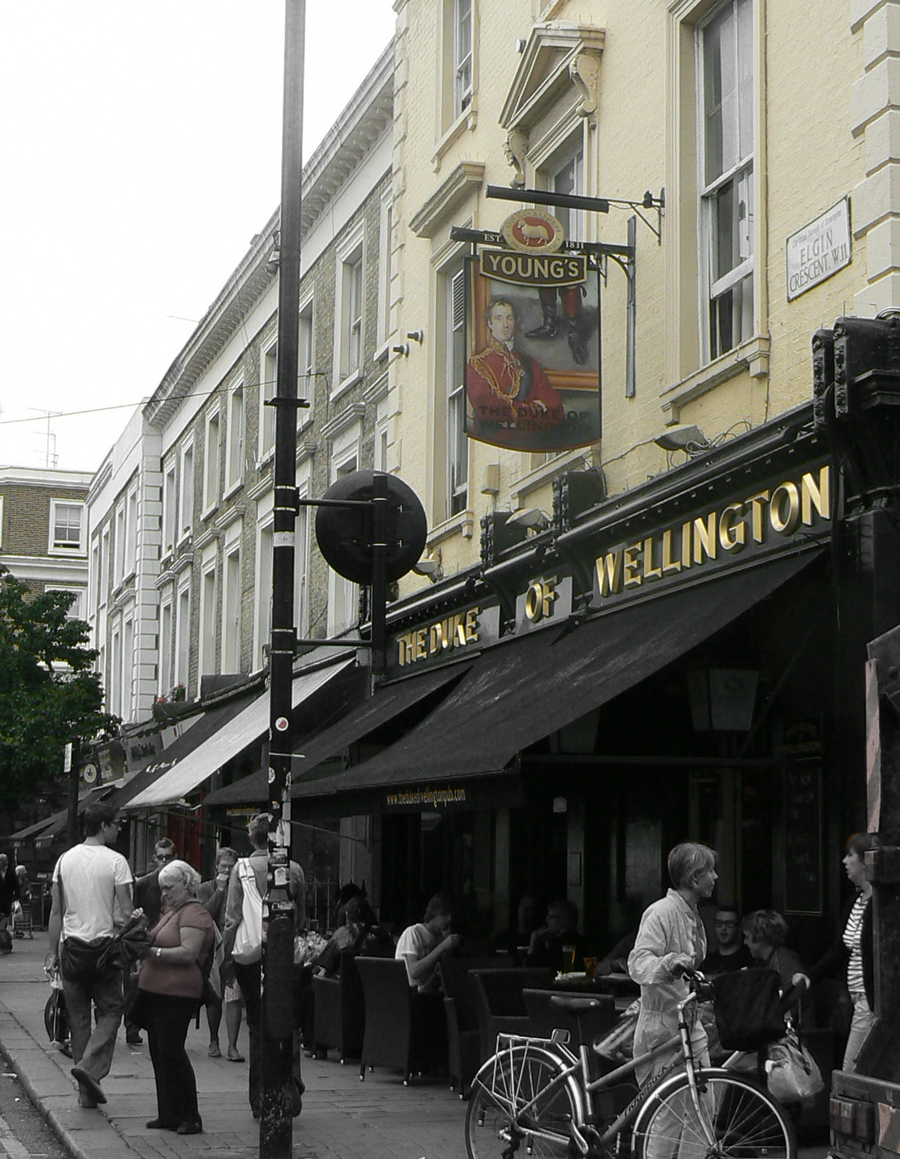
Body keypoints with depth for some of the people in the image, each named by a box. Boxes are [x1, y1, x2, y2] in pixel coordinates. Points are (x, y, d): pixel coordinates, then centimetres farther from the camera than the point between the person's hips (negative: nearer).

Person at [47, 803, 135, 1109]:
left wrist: (54, 953, 13)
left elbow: (55, 911, 8)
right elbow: (126, 912, -10)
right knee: (110, 1011, 7)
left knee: (78, 1017, 9)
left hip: (71, 948, 4)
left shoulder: (65, 860, 6)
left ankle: (87, 1091, 11)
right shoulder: (115, 861, -8)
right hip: (104, 947, -4)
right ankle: (90, 1067, -14)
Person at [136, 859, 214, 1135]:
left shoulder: (194, 914, -10)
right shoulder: (168, 911, 20)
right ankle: (168, 1115, 18)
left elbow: (189, 953, -20)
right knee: (159, 1053, 11)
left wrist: (153, 952, -22)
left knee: (171, 1053, -10)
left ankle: (189, 1118, -2)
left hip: (176, 994, -9)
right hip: (153, 992, 9)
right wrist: (142, 931, 6)